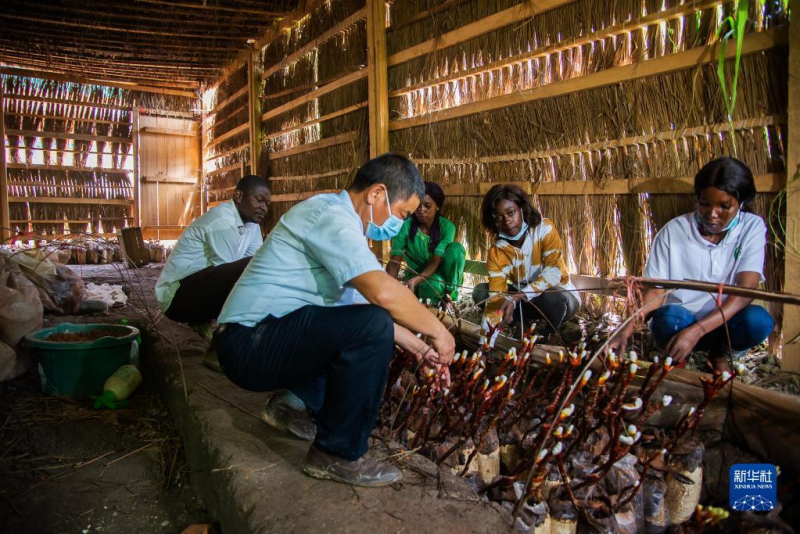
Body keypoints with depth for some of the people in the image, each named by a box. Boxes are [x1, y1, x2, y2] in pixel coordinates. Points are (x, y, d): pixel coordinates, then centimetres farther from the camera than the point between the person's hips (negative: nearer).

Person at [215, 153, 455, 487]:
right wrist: (437, 331, -15)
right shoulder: (330, 213, -16)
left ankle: (294, 402, 15)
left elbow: (368, 302, 17)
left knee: (368, 324, 21)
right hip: (250, 343, -10)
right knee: (373, 327, -27)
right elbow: (383, 291, -31)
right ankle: (337, 455, -10)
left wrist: (420, 350, 13)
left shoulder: (338, 222, 14)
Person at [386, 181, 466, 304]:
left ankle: (450, 294, -13)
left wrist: (415, 280, -46)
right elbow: (394, 261, -22)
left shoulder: (446, 227, -16)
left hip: (442, 275, 2)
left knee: (456, 248, -28)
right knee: (434, 285, -38)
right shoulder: (406, 225, -16)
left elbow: (435, 261, -26)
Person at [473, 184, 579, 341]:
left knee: (551, 297, -38)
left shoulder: (544, 229, -19)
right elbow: (496, 295, -22)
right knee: (480, 292, -15)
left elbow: (553, 273, -30)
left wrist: (517, 297, -40)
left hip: (560, 297, -3)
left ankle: (551, 335, -7)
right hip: (522, 300, 3)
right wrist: (486, 334, -37)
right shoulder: (496, 253, -12)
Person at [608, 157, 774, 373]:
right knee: (669, 317, -35)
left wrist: (696, 330, -34)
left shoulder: (752, 228, -7)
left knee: (758, 319, -31)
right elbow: (656, 290, -9)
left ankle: (720, 354, 2)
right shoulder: (673, 231, -8)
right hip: (679, 321, -1)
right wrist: (627, 331, -27)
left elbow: (745, 290, -19)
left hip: (723, 323, 1)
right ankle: (674, 357, 0)